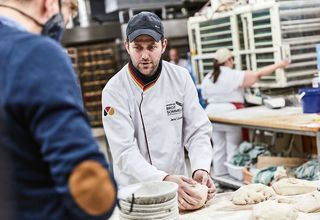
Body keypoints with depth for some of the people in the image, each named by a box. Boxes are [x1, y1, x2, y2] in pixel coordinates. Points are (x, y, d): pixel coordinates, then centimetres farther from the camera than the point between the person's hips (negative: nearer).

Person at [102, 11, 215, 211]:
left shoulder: (181, 78, -3)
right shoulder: (115, 90, -13)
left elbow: (197, 130, -1)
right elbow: (124, 152, -18)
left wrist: (201, 169, -20)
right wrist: (164, 179, -33)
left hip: (177, 182, 2)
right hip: (135, 191, -2)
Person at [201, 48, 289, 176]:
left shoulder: (207, 78, 6)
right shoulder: (235, 75, -10)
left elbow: (206, 99, 11)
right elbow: (258, 74, -7)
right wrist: (278, 65, 0)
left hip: (212, 114, 6)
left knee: (219, 147, 12)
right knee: (233, 148, 1)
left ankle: (219, 176, 16)